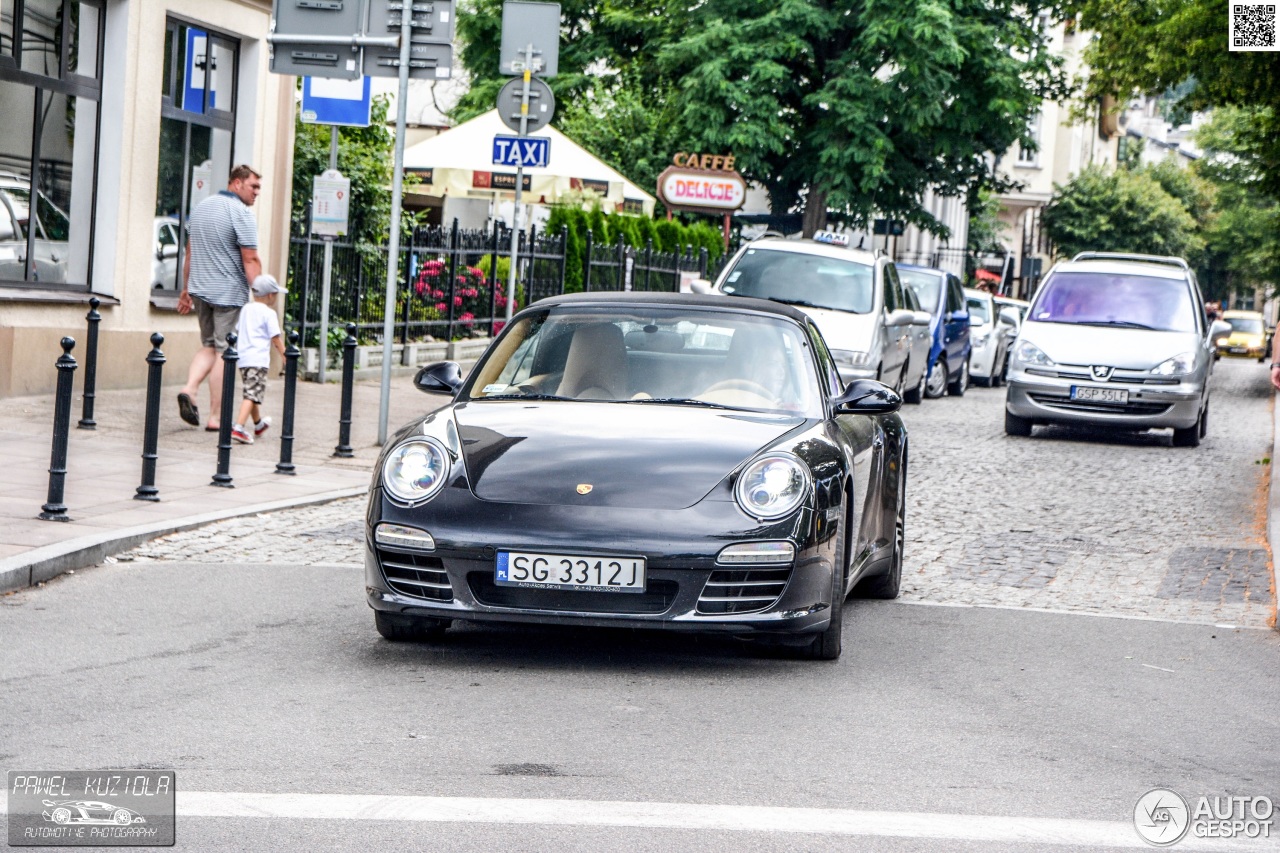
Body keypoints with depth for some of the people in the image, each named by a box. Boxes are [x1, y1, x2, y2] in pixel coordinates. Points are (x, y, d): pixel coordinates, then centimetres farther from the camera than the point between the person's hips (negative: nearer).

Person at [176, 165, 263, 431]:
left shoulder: (201, 207, 13)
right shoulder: (241, 213, -12)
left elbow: (190, 253, 18)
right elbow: (250, 260, -17)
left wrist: (186, 289, 24)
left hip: (200, 290, 7)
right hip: (229, 294, -7)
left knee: (209, 346, 17)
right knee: (223, 352, -1)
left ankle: (189, 389, -6)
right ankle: (216, 416, 0)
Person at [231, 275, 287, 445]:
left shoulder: (245, 309, 15)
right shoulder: (269, 313, -5)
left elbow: (237, 331, 21)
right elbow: (276, 339, -7)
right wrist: (286, 358, -1)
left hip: (242, 358, 8)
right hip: (258, 359, -8)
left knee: (251, 392, 23)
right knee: (252, 394, -11)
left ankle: (258, 423, 42)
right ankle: (238, 427, -25)